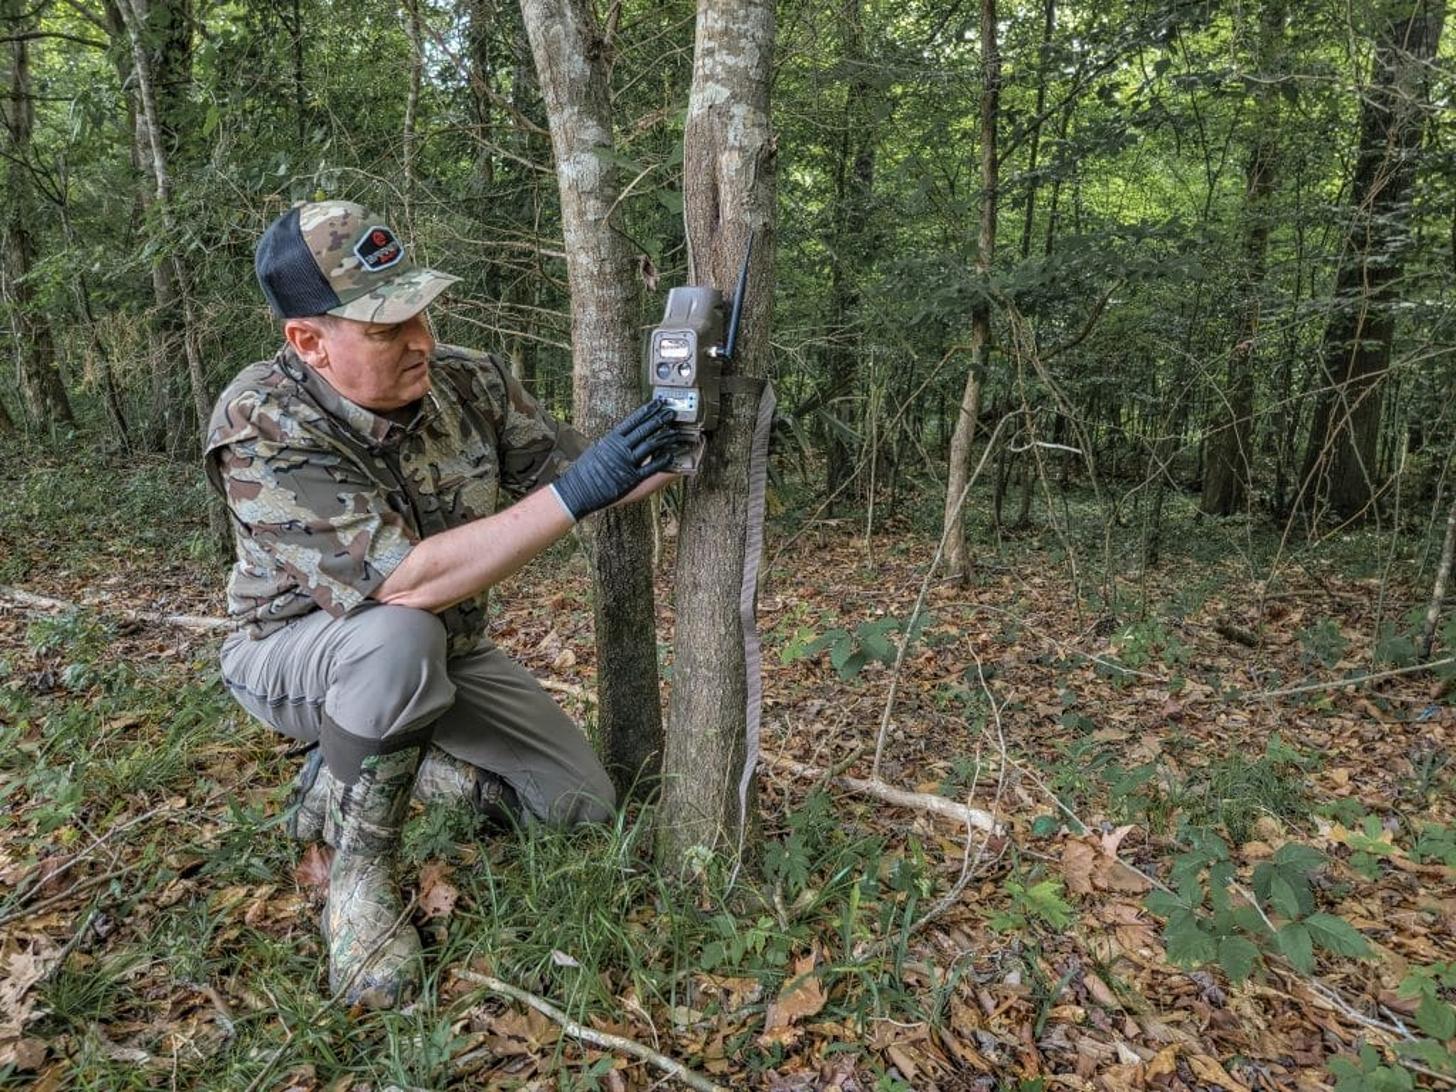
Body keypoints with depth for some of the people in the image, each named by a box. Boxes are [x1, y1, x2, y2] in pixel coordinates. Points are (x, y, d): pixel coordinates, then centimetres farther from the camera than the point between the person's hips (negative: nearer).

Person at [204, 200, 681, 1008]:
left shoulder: (468, 380, -15)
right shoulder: (261, 426, -30)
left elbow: (566, 469, -6)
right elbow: (410, 581, -40)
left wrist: (673, 450, -24)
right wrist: (575, 494, -44)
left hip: (448, 654, 5)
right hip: (298, 657, -5)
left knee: (583, 802, 1)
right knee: (400, 637, -41)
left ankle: (354, 772, 16)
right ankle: (359, 873, -14)